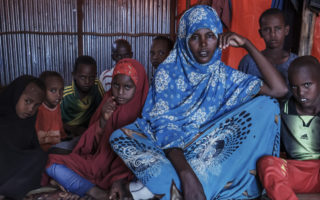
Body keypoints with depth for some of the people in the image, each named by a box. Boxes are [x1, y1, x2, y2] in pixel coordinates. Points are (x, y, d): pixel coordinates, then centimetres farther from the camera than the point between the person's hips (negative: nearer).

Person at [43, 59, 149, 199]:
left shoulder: (143, 111, -9)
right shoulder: (110, 102, 3)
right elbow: (92, 143, 1)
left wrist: (118, 180, -29)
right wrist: (103, 120, -18)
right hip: (98, 160, 5)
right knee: (52, 164, -11)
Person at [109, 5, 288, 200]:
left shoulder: (225, 75, 3)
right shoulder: (168, 72, -3)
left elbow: (280, 89, -6)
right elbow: (163, 127, -14)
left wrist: (247, 44, -6)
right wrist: (186, 173, -30)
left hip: (214, 153, 2)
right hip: (171, 149, -1)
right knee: (119, 137, -24)